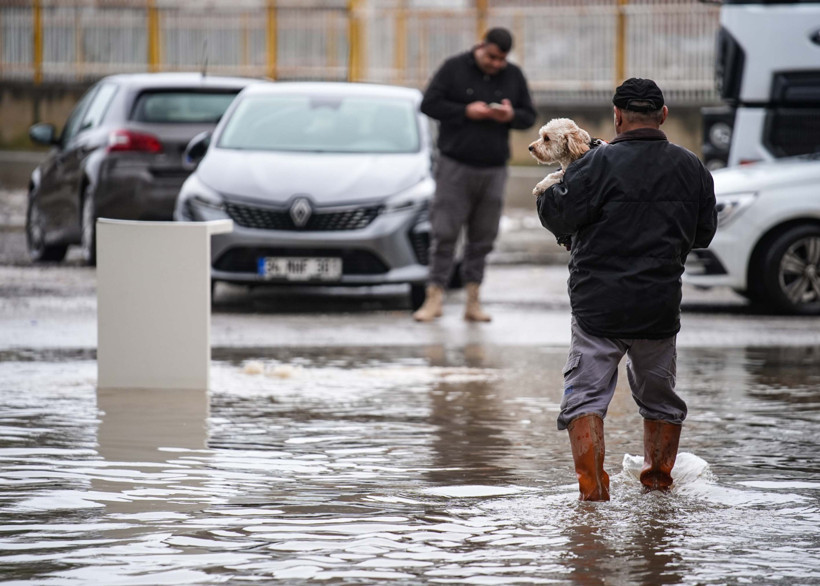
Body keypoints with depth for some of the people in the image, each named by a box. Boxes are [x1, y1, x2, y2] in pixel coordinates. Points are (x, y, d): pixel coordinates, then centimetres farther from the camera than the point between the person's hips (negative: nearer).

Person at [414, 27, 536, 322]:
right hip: (455, 166, -3)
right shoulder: (454, 68, -2)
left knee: (482, 237, 3)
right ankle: (434, 296, -4)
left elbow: (529, 116, 12)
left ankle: (473, 301, 7)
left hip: (493, 170, 3)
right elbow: (429, 104, -5)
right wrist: (465, 112, -16)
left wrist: (512, 116, -11)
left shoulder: (514, 76, 9)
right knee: (444, 233, -7)